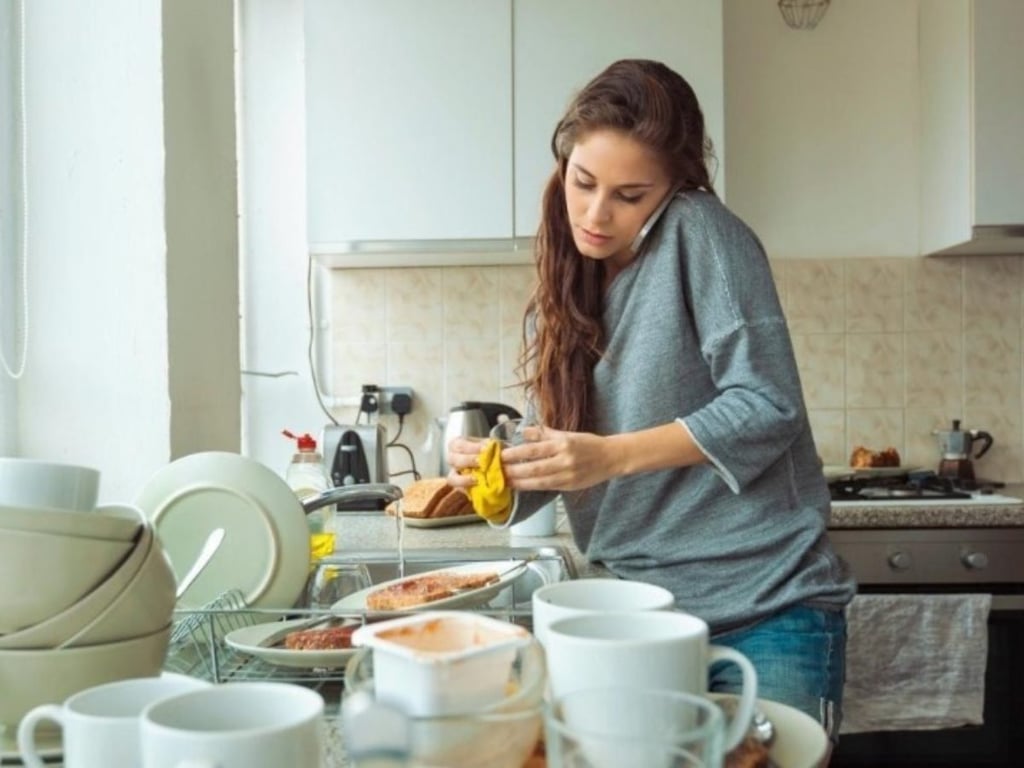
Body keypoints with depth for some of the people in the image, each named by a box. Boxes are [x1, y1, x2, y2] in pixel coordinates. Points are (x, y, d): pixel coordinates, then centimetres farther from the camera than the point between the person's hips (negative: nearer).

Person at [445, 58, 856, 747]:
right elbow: (556, 463, 7)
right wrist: (497, 472, -14)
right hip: (643, 615, 6)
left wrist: (613, 456, -24)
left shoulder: (700, 233, -10)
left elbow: (767, 406, -17)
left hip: (763, 611, -5)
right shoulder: (563, 297, 7)